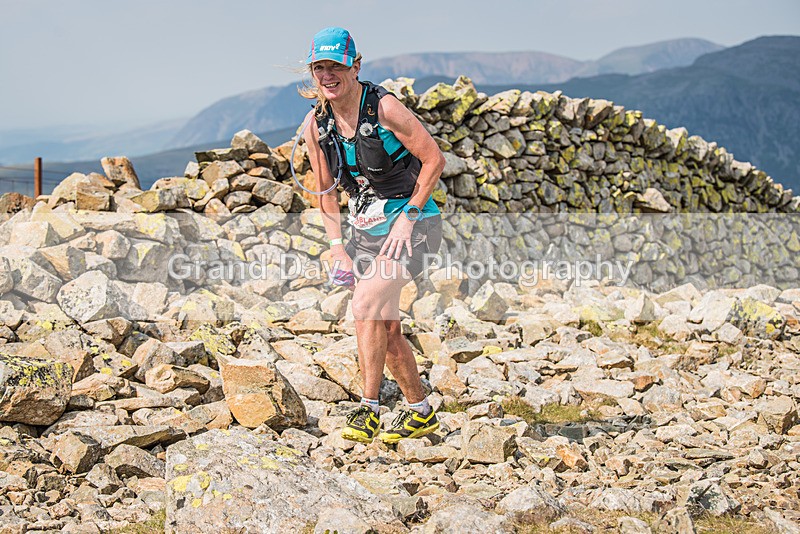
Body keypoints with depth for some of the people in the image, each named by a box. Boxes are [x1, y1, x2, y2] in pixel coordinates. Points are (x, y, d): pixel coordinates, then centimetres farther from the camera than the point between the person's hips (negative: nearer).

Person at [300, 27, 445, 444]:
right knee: (386, 330, 10)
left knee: (366, 303, -25)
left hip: (411, 224, -7)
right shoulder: (316, 124, 0)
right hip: (365, 229, 7)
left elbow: (434, 160, -13)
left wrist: (408, 216, -16)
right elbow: (326, 189, 11)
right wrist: (337, 246, 3)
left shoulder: (383, 107, -18)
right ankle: (421, 413, 26)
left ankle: (369, 410, -18)